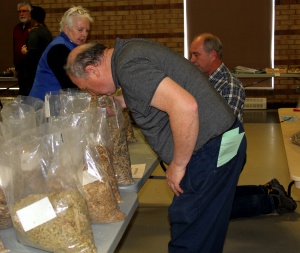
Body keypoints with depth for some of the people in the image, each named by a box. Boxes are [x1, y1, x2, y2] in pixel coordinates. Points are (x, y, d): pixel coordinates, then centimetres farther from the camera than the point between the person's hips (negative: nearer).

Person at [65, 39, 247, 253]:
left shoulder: (129, 67, -20)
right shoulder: (129, 50, 11)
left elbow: (185, 106, -31)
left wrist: (178, 164, -18)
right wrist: (120, 102, 15)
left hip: (211, 151, -10)